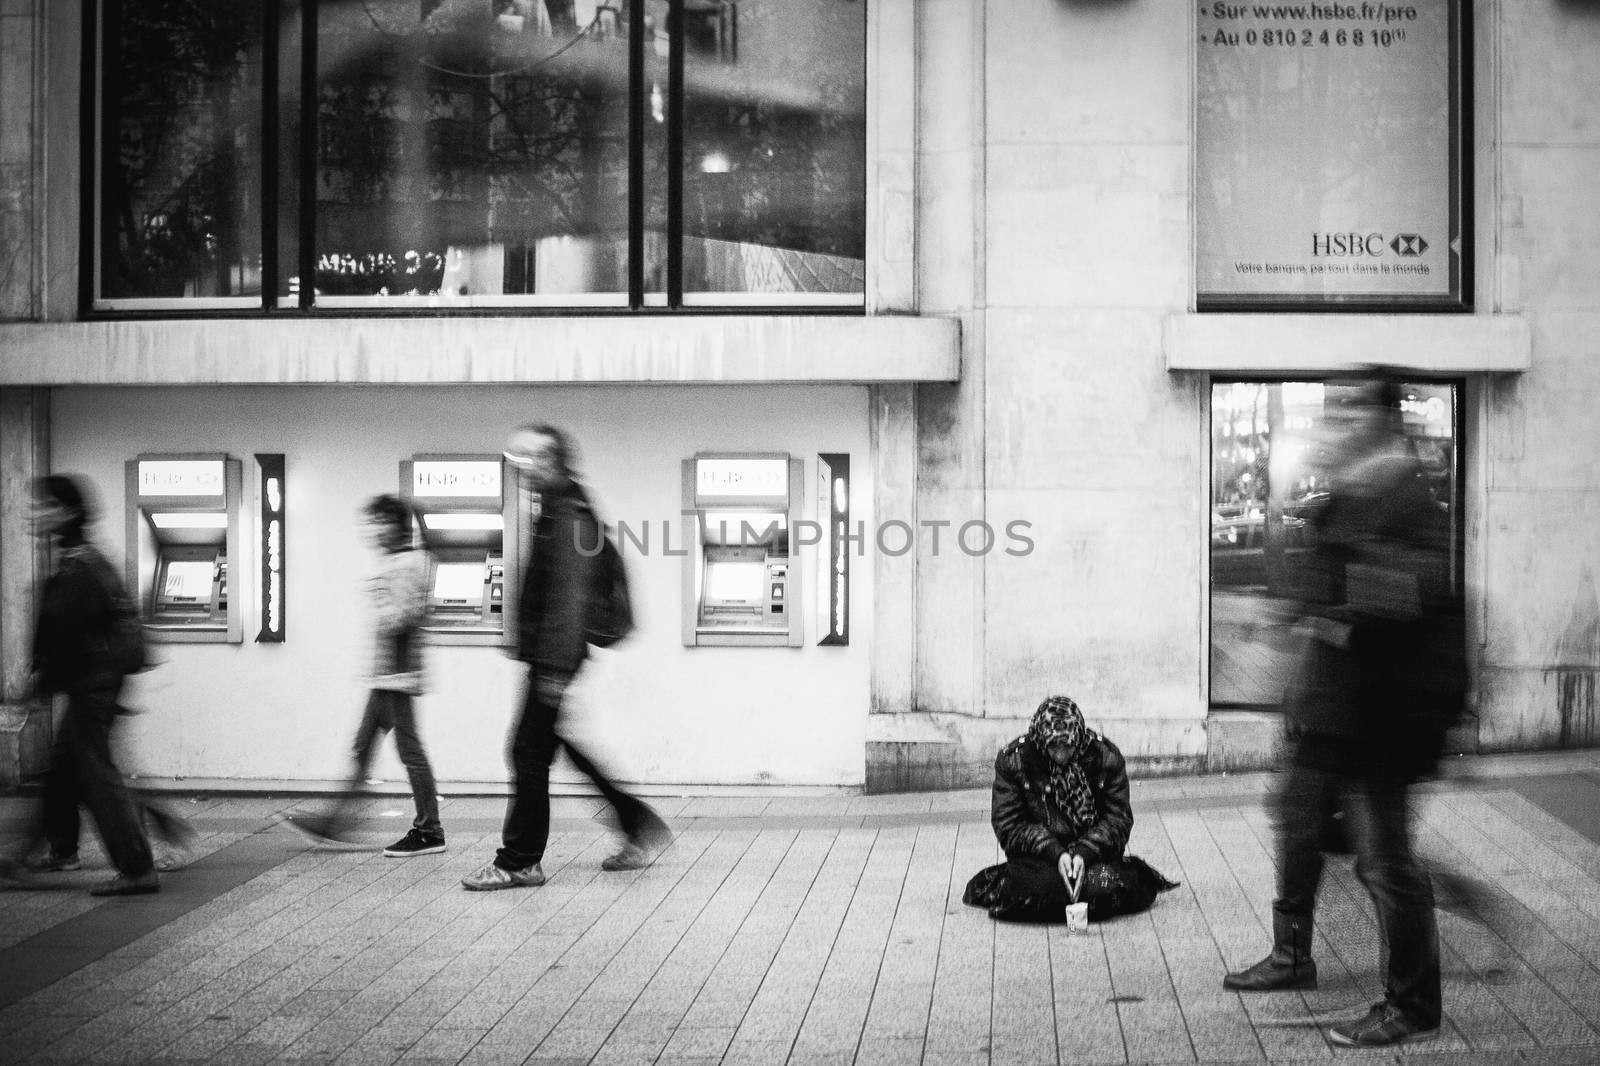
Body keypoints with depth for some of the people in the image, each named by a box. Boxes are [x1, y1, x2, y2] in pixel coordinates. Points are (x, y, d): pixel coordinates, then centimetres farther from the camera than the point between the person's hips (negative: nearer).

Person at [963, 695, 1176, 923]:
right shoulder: (1012, 760, -10)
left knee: (1105, 886, -30)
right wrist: (1055, 853, -23)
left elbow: (1119, 819, -5)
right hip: (1037, 855, -1)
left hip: (1092, 851, 1)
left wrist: (1085, 853, -23)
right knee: (1036, 887, -33)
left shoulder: (1106, 756, -8)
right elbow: (1009, 827, -9)